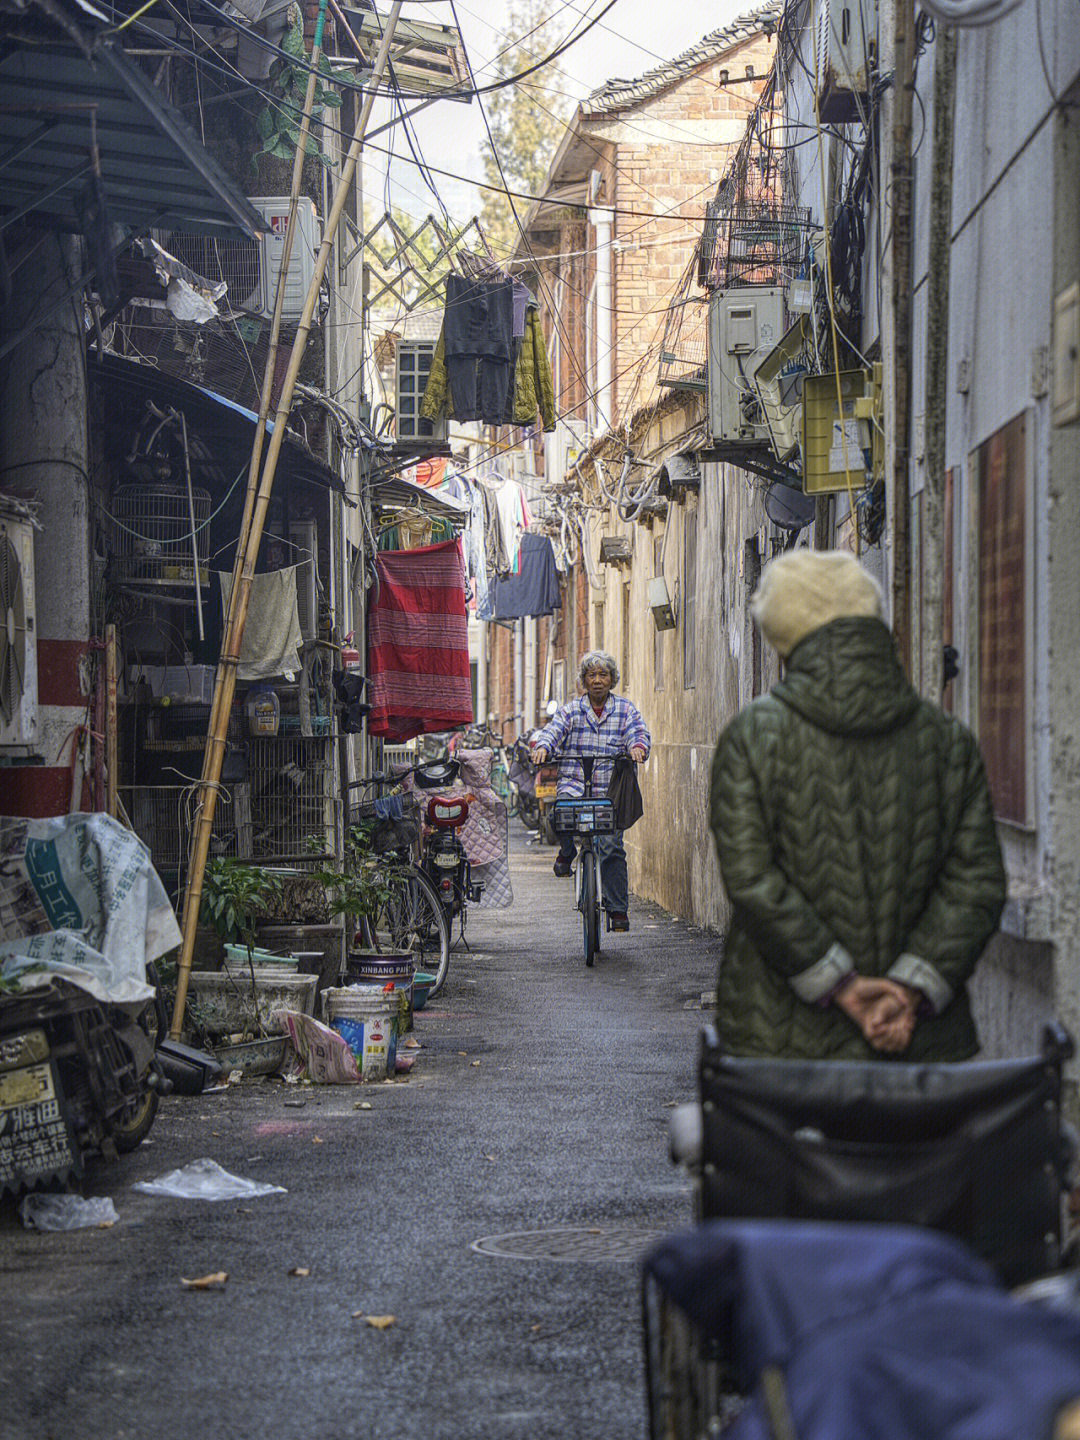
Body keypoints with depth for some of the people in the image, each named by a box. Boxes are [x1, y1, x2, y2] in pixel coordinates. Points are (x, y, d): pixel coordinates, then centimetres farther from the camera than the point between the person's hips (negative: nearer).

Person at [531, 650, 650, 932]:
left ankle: (618, 910, -3)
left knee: (611, 846, -11)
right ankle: (567, 851, 0)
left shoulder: (625, 709, 12)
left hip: (611, 790, 0)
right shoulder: (571, 710, 12)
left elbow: (639, 734, -1)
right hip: (574, 783, 0)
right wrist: (542, 746, -23)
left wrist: (637, 747, -25)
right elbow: (552, 730, 0)